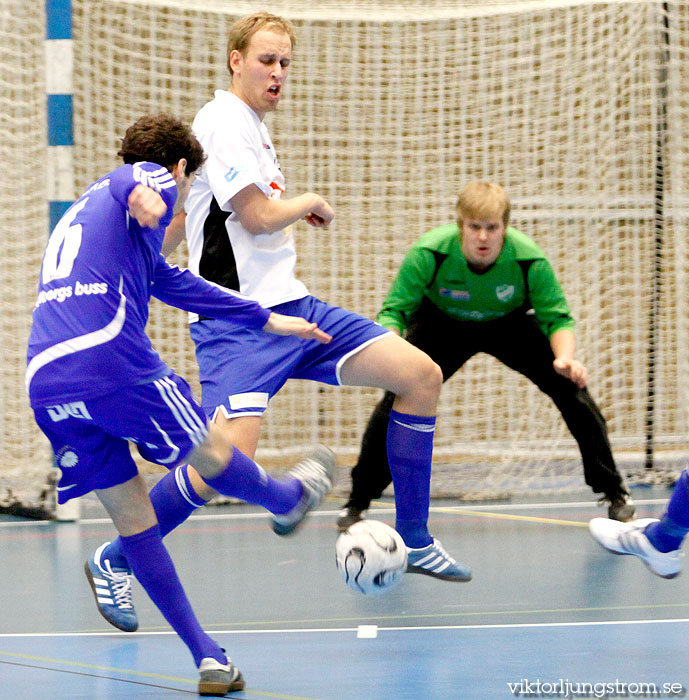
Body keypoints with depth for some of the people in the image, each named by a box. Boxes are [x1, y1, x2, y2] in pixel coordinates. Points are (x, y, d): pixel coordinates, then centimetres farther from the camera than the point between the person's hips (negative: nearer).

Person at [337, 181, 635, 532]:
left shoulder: (529, 259, -33)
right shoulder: (429, 253, -34)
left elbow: (557, 318, -23)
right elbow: (394, 311, -27)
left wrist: (566, 358, -44)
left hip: (510, 324, 1)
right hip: (441, 323, 0)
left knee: (571, 388, -13)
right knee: (397, 396, -19)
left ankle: (613, 491, 6)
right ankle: (358, 500, -2)